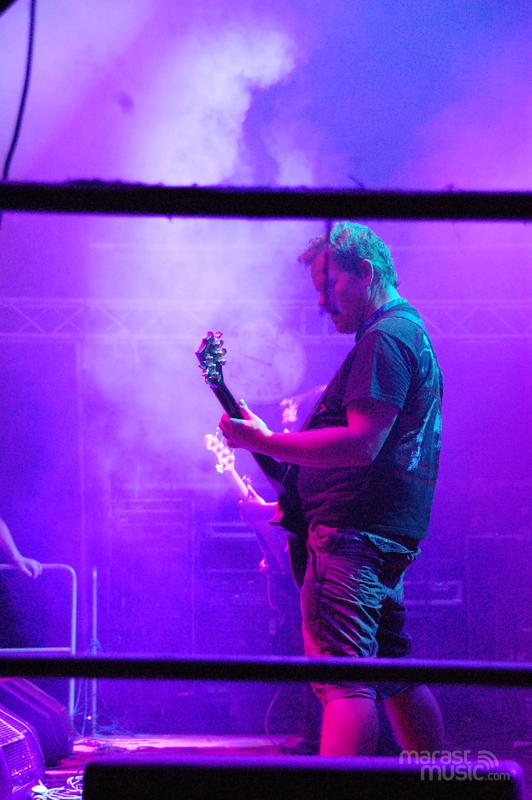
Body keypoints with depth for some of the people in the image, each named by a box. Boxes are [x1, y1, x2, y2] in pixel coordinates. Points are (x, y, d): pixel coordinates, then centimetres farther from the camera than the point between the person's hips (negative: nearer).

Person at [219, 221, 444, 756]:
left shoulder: (383, 339, -13)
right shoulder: (413, 333, 22)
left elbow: (361, 443, -23)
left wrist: (266, 443, -20)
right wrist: (299, 496, 22)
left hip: (353, 533, -11)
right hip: (392, 533, 11)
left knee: (342, 680, -16)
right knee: (396, 676, 17)